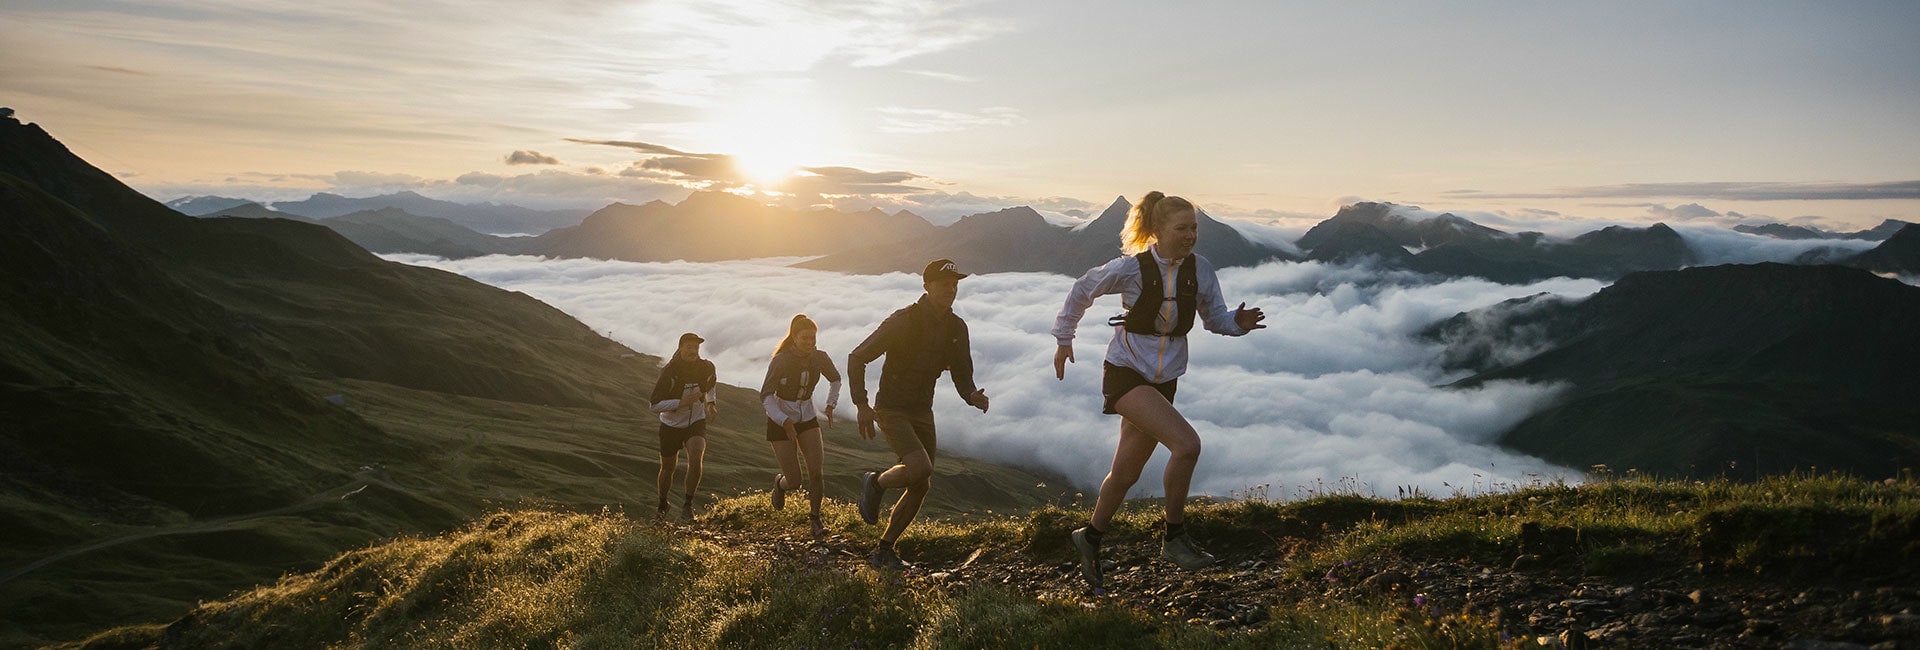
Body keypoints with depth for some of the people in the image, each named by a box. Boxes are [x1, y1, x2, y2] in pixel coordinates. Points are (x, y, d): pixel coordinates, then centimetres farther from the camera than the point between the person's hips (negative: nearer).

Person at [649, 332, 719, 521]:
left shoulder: (706, 368, -7)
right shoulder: (669, 372, -20)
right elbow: (655, 405, -22)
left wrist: (710, 403, 4)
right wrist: (682, 402, -32)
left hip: (696, 422, 1)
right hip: (671, 425, -1)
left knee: (696, 459, -26)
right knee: (668, 468, 12)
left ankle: (688, 504, -12)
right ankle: (662, 506, 39)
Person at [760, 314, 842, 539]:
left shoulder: (820, 358, -8)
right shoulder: (781, 361, -21)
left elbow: (835, 379, 13)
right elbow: (765, 396, -21)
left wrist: (830, 405, 1)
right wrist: (785, 422, -32)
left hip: (807, 419, 3)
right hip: (780, 422, -3)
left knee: (815, 472, -12)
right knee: (794, 481, -4)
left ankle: (816, 519, 6)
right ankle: (780, 483, 32)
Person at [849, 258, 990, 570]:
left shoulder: (957, 328, 1)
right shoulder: (904, 320, -18)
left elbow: (962, 375, 7)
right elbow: (857, 358, -13)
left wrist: (972, 396, -16)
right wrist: (862, 405, -19)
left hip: (922, 413, 7)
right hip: (891, 411, -7)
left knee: (919, 488, 6)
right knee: (920, 468, -26)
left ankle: (883, 551, 22)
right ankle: (876, 483, 5)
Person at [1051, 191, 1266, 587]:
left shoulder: (1200, 271, -3)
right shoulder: (1132, 268, -14)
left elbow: (1214, 318, 8)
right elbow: (1082, 291, 0)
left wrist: (1238, 323, -15)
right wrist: (1064, 339, 8)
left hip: (1164, 379, 5)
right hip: (1126, 372, -5)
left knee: (1126, 473, 13)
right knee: (1187, 444, -23)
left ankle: (1090, 539, 34)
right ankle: (1175, 538, -6)